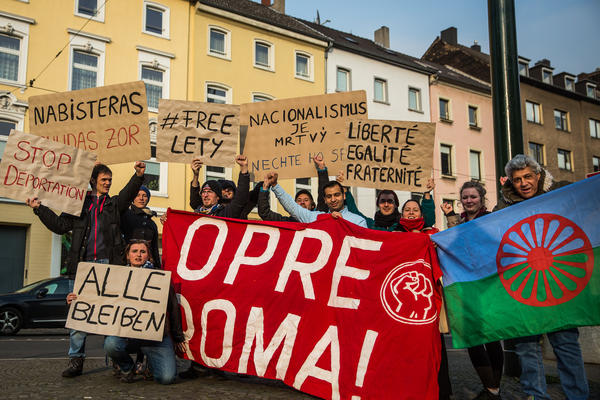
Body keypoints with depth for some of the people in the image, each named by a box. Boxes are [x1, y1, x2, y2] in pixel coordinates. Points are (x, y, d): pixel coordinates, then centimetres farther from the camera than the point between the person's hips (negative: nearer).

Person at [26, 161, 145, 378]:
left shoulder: (114, 203, 16)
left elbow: (128, 193, -4)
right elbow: (60, 225, 14)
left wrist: (138, 176, -22)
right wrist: (39, 209, 8)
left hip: (108, 263, -1)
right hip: (81, 263, 1)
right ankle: (76, 359, 2)